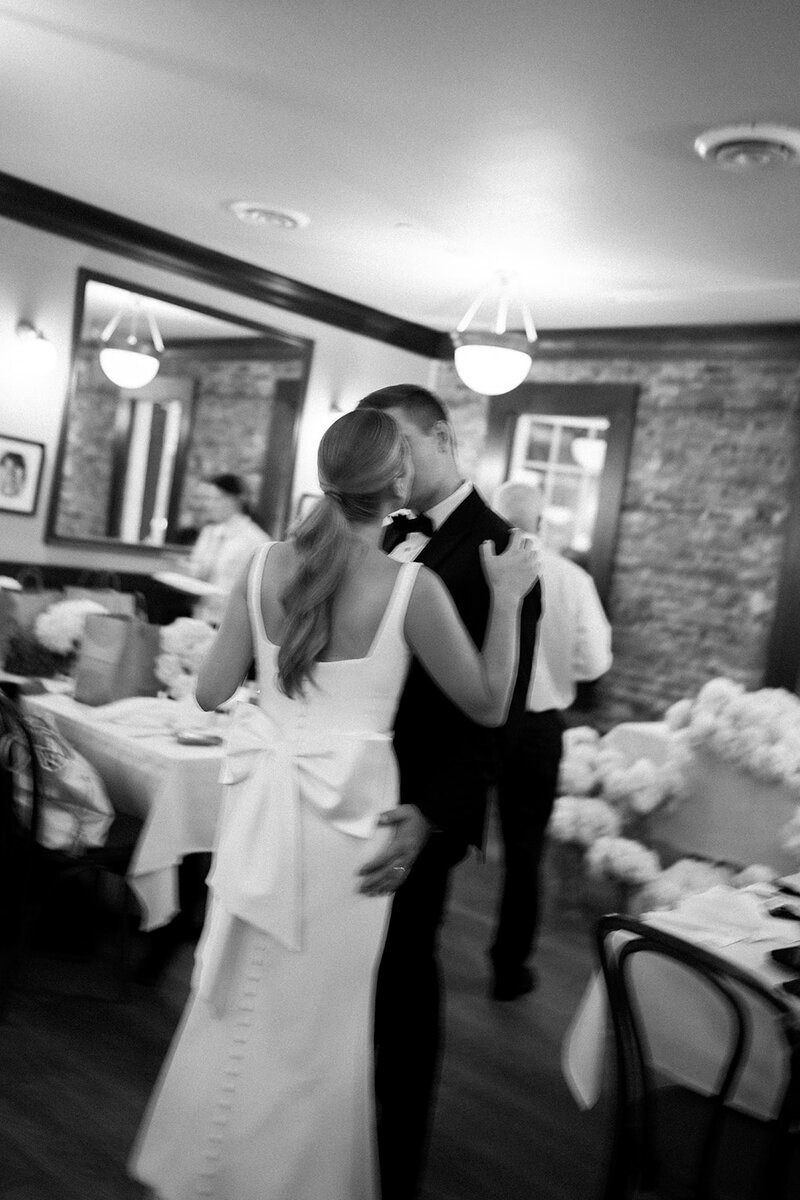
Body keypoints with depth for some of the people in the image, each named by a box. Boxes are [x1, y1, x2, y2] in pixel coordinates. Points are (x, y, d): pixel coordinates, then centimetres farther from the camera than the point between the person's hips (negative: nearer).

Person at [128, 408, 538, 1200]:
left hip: (263, 798, 5)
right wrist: (507, 599, 1)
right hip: (346, 808, -4)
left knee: (235, 996, 22)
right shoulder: (412, 587, -14)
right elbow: (488, 704, -5)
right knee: (312, 1019, 14)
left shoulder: (266, 567, -4)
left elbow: (210, 692, 2)